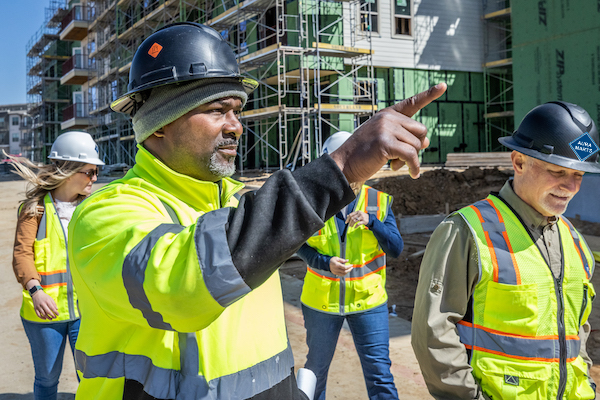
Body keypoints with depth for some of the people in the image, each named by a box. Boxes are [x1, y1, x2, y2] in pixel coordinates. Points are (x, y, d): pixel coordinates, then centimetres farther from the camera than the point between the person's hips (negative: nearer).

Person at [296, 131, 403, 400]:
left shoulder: (378, 200, -4)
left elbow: (396, 249, -8)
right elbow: (299, 244, -1)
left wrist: (371, 222, -24)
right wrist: (325, 262, -19)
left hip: (368, 300, 0)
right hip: (321, 300, 1)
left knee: (380, 373, 2)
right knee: (317, 367, 19)